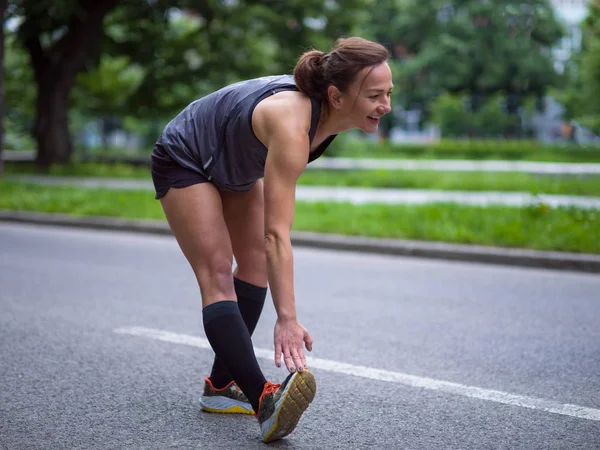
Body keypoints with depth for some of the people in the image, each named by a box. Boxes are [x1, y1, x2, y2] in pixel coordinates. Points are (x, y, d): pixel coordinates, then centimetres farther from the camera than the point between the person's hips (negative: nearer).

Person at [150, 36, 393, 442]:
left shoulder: (325, 110, -17)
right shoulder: (292, 125, -41)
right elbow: (277, 234, -45)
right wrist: (287, 319, -49)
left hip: (232, 167, 9)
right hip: (184, 160, -9)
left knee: (255, 264, 3)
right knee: (217, 275, -19)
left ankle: (221, 386, 10)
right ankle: (265, 401, -32)